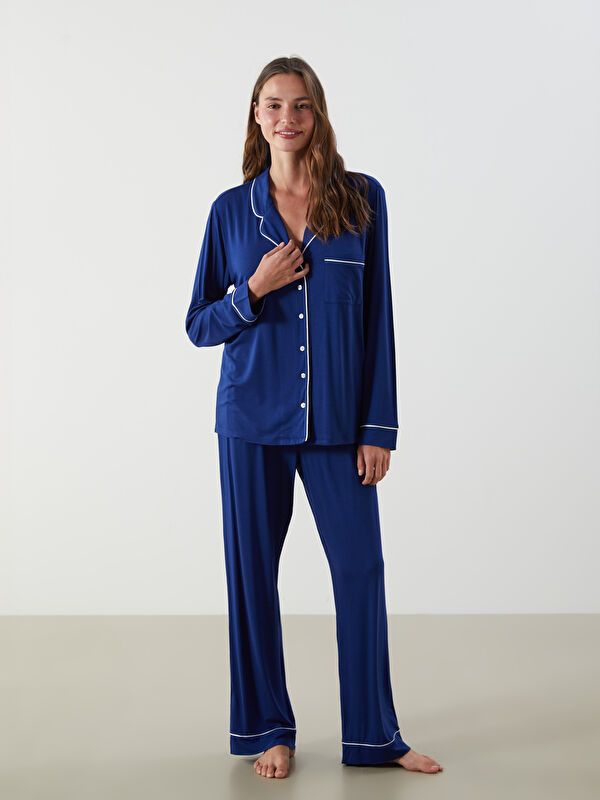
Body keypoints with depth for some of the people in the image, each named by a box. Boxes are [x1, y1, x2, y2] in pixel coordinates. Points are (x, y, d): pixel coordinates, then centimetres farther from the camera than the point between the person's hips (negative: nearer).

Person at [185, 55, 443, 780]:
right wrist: (254, 290, -13)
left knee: (360, 566, 1)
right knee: (253, 571, 6)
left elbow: (377, 319, 1)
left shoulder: (363, 199, 2)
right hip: (253, 420, 1)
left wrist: (379, 426, -3)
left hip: (338, 420, 0)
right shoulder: (232, 210, 4)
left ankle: (373, 734, 18)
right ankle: (267, 729, 23)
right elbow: (200, 325, 7)